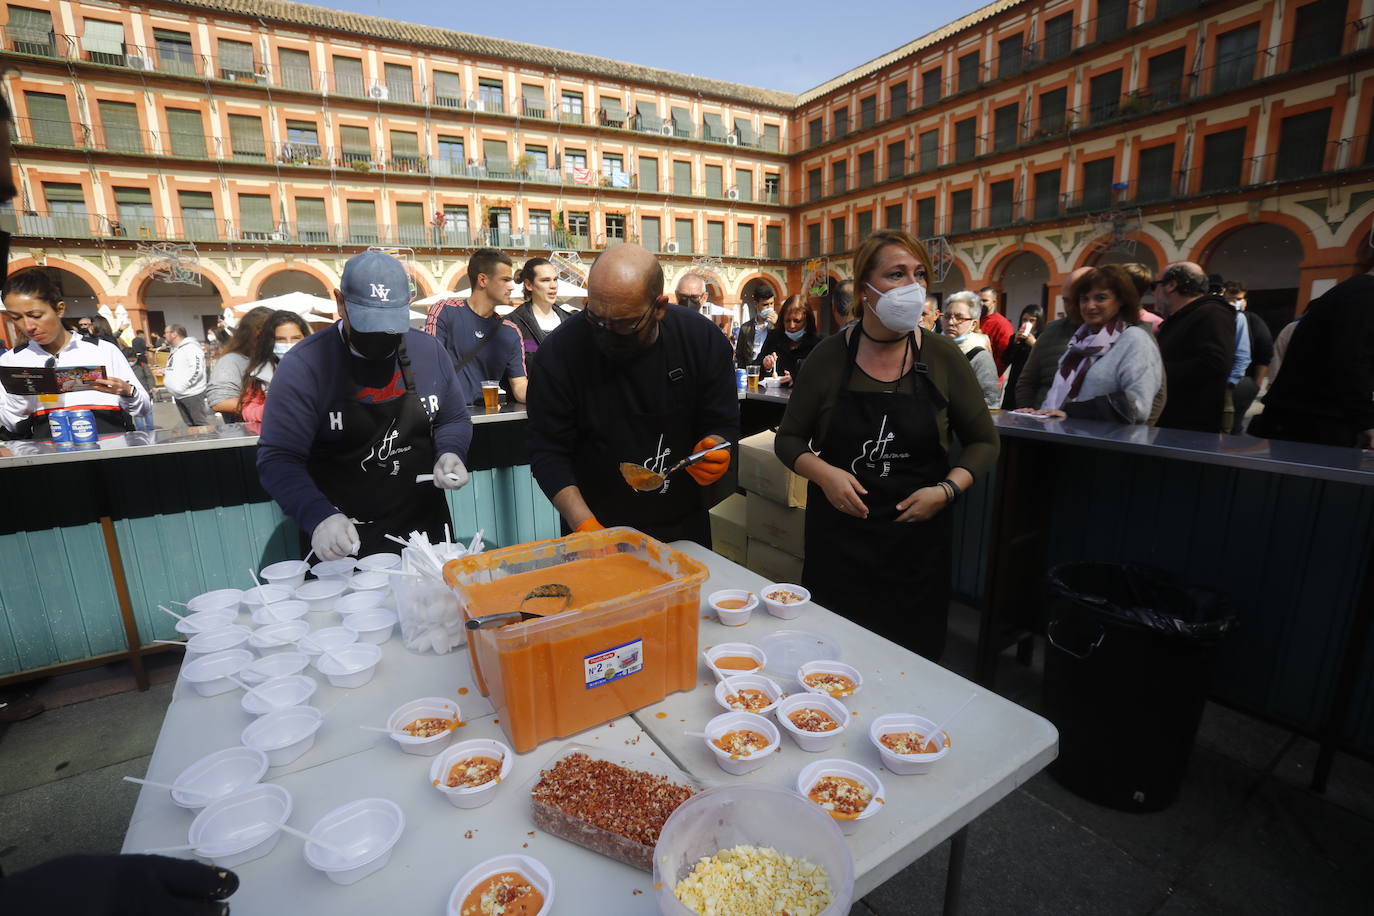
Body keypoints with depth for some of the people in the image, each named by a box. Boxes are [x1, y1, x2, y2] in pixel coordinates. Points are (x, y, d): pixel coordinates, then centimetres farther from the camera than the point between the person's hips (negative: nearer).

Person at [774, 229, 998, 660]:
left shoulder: (942, 357, -2)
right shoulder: (829, 355, -4)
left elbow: (983, 441, 8)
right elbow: (789, 439, 4)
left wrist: (946, 490, -9)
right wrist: (823, 472, -15)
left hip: (917, 542, 1)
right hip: (836, 539, 0)